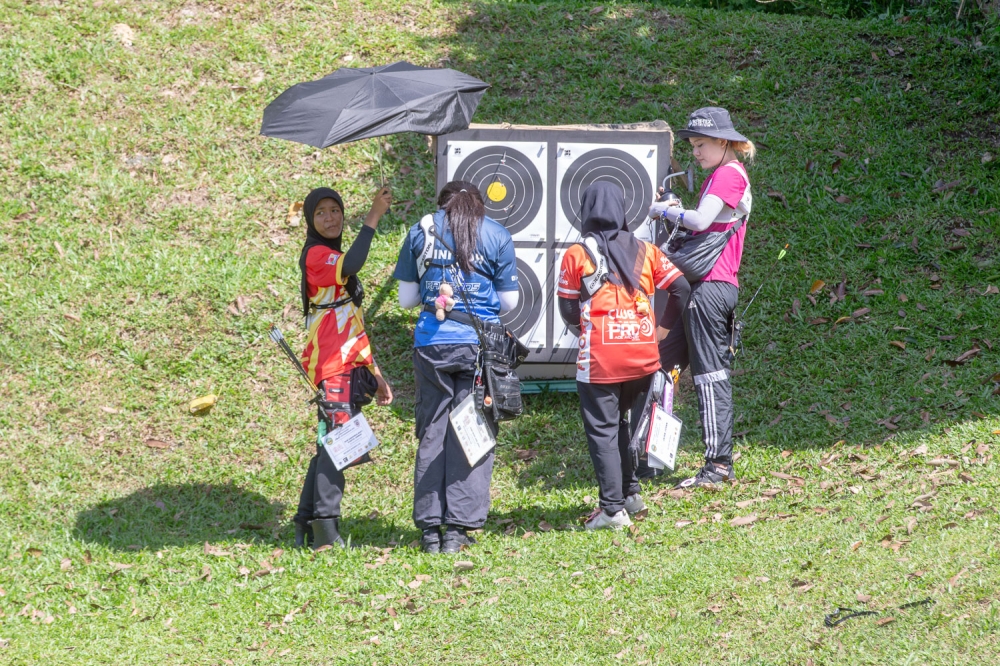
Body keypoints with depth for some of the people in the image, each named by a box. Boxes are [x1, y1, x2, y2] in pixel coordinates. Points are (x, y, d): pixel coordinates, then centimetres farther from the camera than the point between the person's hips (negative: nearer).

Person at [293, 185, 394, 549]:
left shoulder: (334, 257, 24)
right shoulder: (316, 255, -7)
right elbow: (351, 266, -32)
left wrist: (375, 374, 25)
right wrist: (373, 217, -27)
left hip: (348, 365, 10)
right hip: (331, 364, -10)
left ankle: (305, 526, 11)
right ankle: (325, 528, -21)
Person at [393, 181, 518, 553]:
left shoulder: (420, 232, 7)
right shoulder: (496, 236, 4)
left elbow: (407, 298, 7)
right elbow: (509, 302, 5)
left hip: (431, 345, 1)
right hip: (479, 344, -1)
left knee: (431, 432, 8)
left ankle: (429, 528, 6)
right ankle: (458, 527, -2)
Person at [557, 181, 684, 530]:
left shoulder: (577, 255, -4)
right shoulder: (645, 251, 6)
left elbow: (568, 311, -1)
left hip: (599, 359, -4)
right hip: (643, 357, 4)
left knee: (602, 430, 2)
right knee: (619, 421, 23)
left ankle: (613, 508, -1)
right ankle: (631, 493, 24)